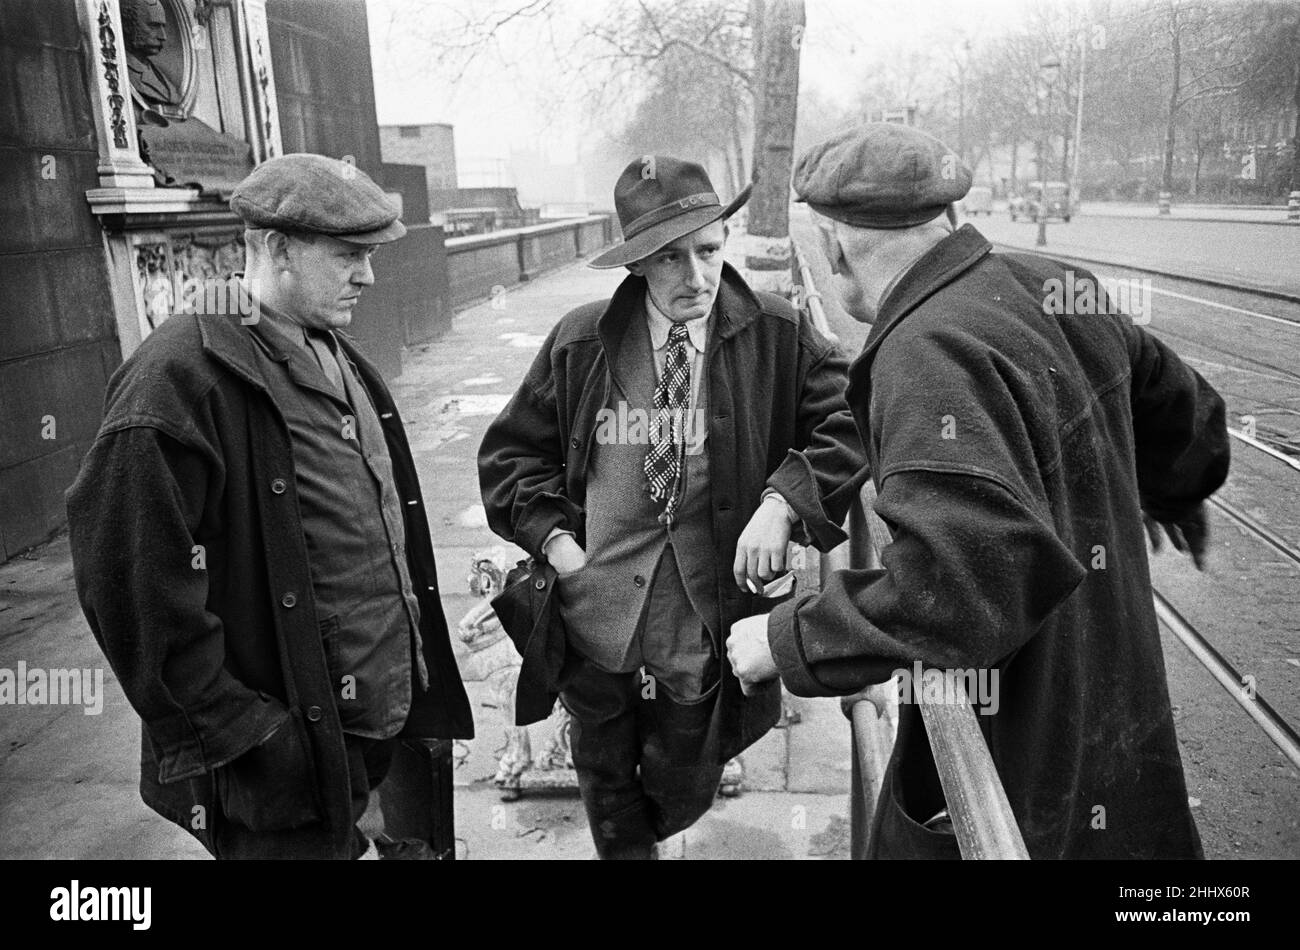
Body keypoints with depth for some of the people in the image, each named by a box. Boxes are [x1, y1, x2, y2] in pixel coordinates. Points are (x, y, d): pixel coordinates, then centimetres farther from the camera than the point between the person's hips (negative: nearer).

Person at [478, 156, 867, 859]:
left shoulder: (777, 338, -7)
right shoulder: (578, 344, -3)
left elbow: (849, 422, -11)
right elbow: (512, 451, 5)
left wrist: (783, 501, -24)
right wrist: (554, 538, -8)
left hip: (707, 626, 0)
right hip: (593, 618, 1)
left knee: (681, 796, 21)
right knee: (607, 787, 21)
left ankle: (635, 835, 57)